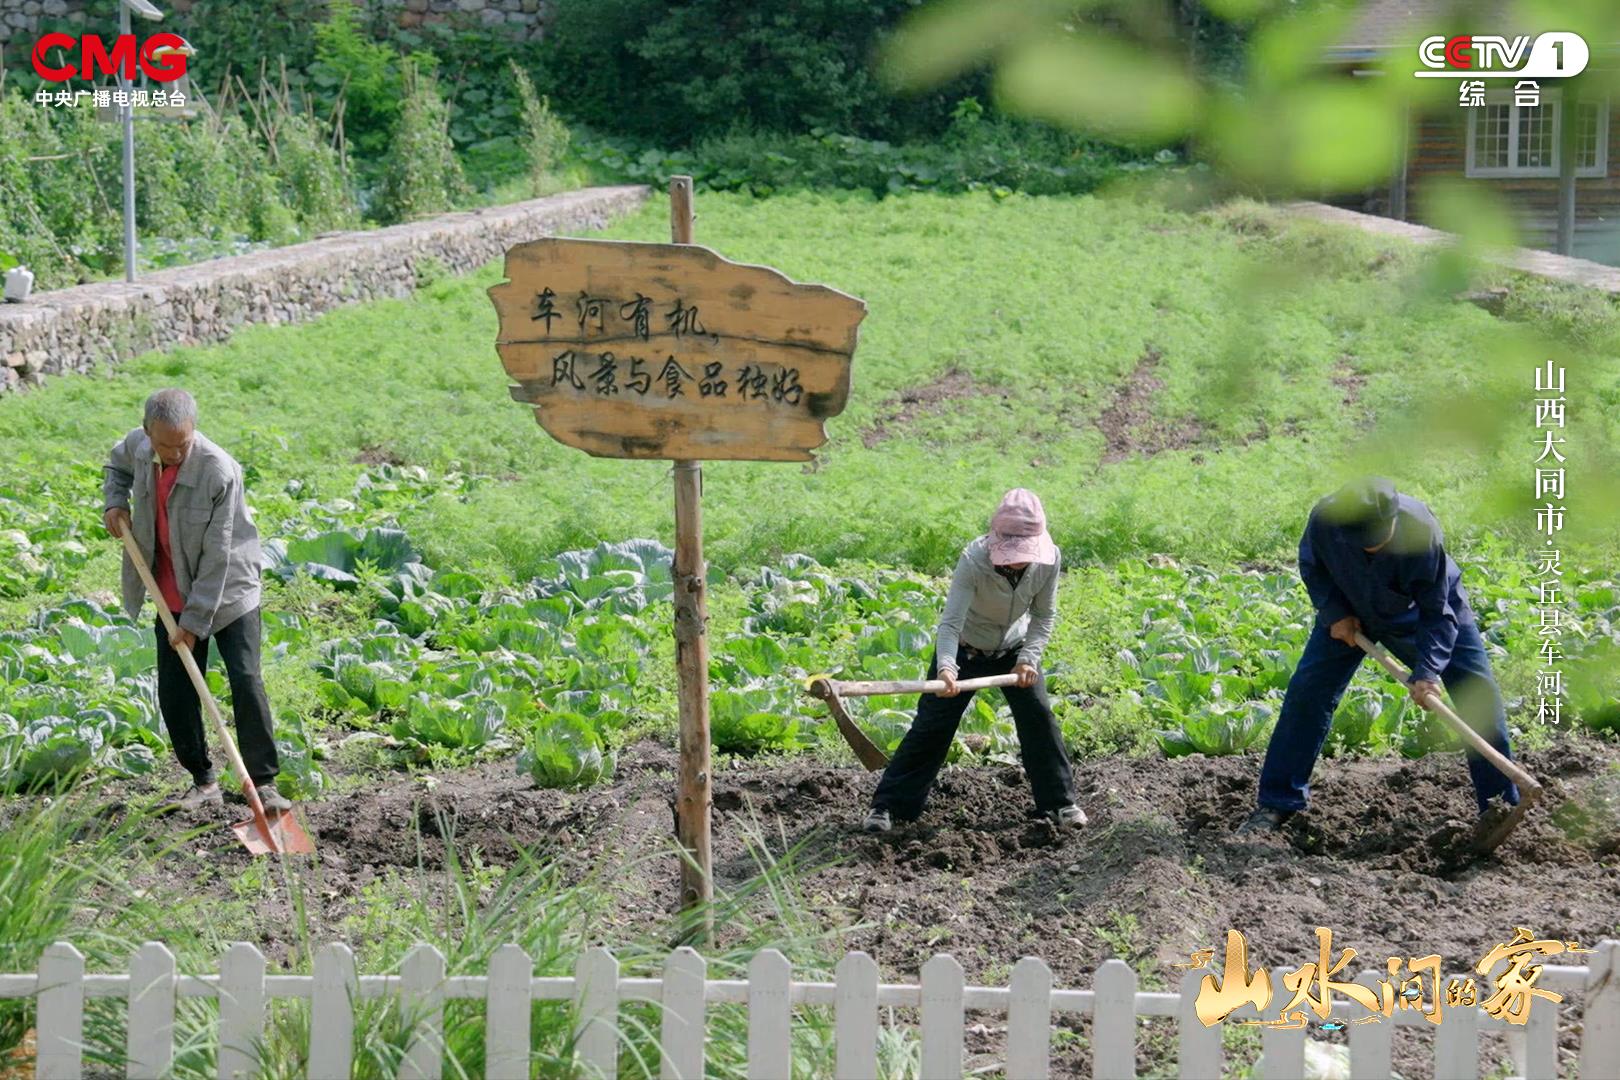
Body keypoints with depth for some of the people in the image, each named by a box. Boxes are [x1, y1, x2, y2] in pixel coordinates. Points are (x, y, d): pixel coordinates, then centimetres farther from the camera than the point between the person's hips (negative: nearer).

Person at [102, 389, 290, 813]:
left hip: (227, 593, -5)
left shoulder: (220, 471, -26)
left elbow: (218, 556, -23)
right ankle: (203, 782, 20)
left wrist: (195, 621, -21)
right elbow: (117, 464, 21)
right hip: (171, 598, 6)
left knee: (245, 682, -12)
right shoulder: (138, 446, -8)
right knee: (174, 695, 5)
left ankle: (264, 782, -4)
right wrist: (115, 502, -1)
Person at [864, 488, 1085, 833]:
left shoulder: (1048, 559, -24)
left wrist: (1029, 658, -25)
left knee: (1040, 719, -3)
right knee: (932, 726, -4)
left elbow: (1044, 616, -11)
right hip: (964, 649, -3)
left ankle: (1059, 802, 14)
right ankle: (888, 805, 3)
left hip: (1014, 649, 3)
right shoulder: (974, 560, -35)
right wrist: (946, 667, -57)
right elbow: (950, 622, -40)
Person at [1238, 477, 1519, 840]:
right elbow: (1312, 567, -8)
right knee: (1308, 691, -7)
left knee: (1478, 692, -8)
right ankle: (1277, 803, 3)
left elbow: (1437, 611, -28)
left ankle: (1499, 803, 4)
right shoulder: (1324, 519, -33)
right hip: (1350, 610, 1)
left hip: (1420, 609, -1)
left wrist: (1427, 671, -36)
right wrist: (1335, 614, -19)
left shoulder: (1421, 529, -38)